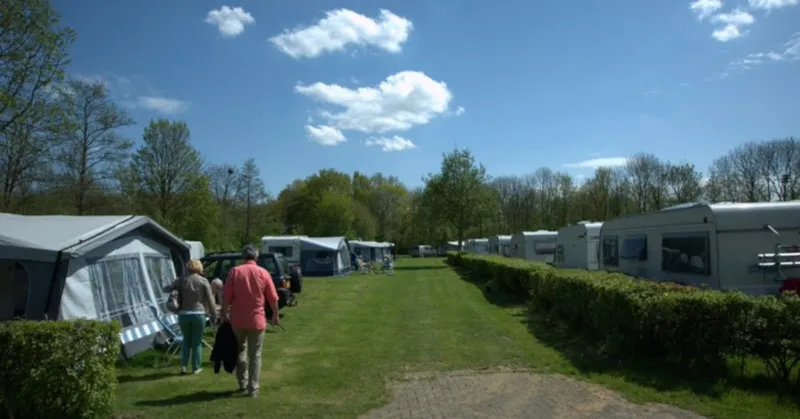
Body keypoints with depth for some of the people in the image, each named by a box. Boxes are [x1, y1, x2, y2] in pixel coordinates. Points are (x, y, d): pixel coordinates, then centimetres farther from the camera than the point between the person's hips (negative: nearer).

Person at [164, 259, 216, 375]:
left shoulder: (182, 280, 4)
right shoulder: (203, 281, -2)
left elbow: (166, 289, 8)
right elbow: (210, 300, -4)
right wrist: (214, 316, 3)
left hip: (183, 315, 2)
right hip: (198, 314, -2)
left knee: (186, 340, 18)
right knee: (197, 341, 8)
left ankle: (183, 366, 11)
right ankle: (196, 367, 11)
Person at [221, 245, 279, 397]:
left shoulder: (234, 271, -3)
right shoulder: (263, 273, -2)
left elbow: (226, 296, -5)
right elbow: (273, 298, 0)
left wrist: (224, 314, 5)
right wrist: (275, 315, 13)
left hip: (237, 319, 1)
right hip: (257, 320, -1)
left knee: (240, 350, 19)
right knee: (255, 355, 8)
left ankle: (243, 385, 23)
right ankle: (253, 388, 7)